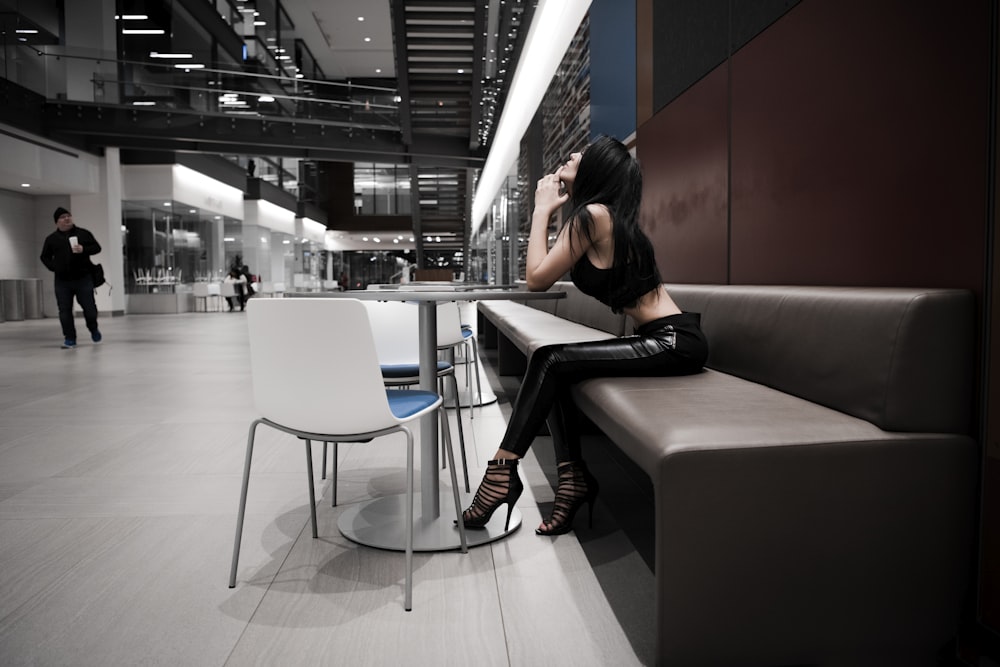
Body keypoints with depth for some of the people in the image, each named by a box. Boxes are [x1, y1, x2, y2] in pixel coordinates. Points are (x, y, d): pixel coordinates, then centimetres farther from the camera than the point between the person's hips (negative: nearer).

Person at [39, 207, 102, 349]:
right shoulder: (51, 239, 9)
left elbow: (97, 247, 4)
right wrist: (53, 267, 0)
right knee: (65, 310, 0)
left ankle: (93, 329, 28)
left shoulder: (83, 233, 5)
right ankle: (69, 339, 6)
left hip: (83, 278, -1)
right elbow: (45, 257, 17)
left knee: (89, 307, 0)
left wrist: (84, 249, -14)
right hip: (62, 281, 2)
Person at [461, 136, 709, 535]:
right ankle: (573, 477, -1)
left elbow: (537, 279, -11)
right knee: (553, 369, 2)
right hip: (664, 340, 9)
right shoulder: (608, 217, 15)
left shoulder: (593, 214, -13)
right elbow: (546, 271, 15)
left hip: (674, 341, -9)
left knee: (551, 362, -13)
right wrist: (549, 209, 15)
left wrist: (542, 209, -3)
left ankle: (503, 470, -6)